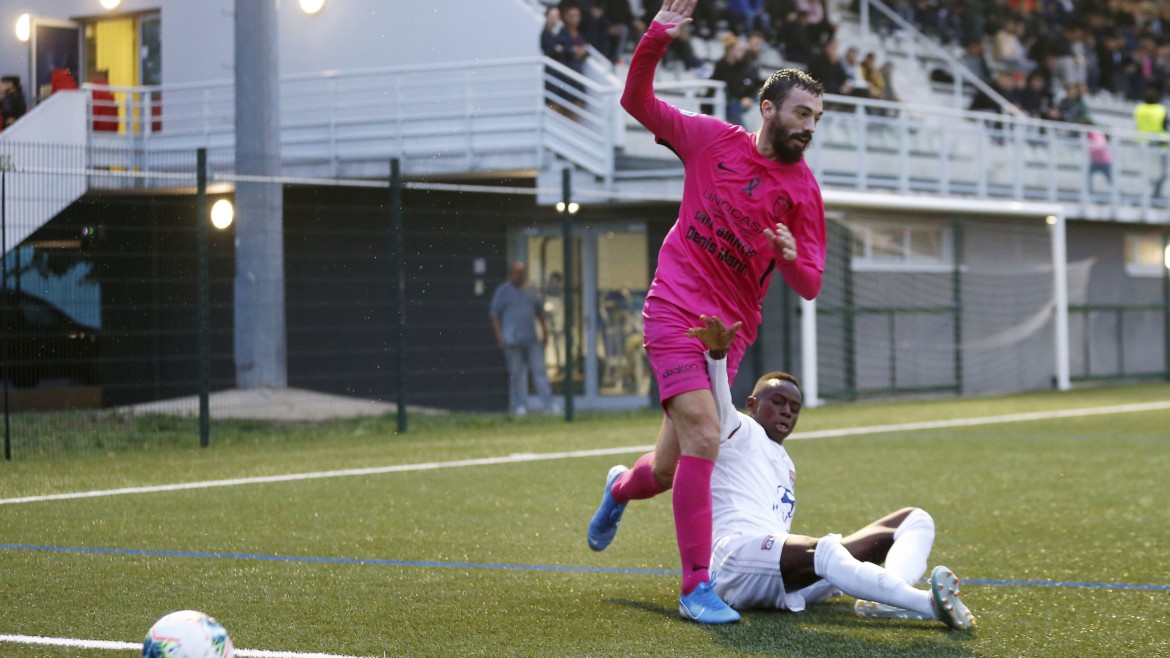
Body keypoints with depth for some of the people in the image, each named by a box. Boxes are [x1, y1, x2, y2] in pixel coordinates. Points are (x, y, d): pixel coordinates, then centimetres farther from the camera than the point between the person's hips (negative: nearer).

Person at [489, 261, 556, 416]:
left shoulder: (530, 291, 14)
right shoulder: (503, 291, 3)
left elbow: (540, 311, 22)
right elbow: (495, 315, 0)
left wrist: (545, 332, 17)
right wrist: (500, 336, -9)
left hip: (532, 339, 3)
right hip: (513, 340, -3)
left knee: (540, 371, -2)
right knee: (516, 373, -1)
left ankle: (548, 405, -4)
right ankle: (519, 406, 4)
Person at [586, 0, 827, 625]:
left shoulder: (803, 191, 3)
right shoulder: (713, 139, 0)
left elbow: (809, 286, 2)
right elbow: (637, 100, 4)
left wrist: (791, 257, -20)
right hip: (675, 310, -3)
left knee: (669, 470, 7)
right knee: (703, 438, -20)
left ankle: (622, 488, 45)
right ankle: (697, 586, -12)